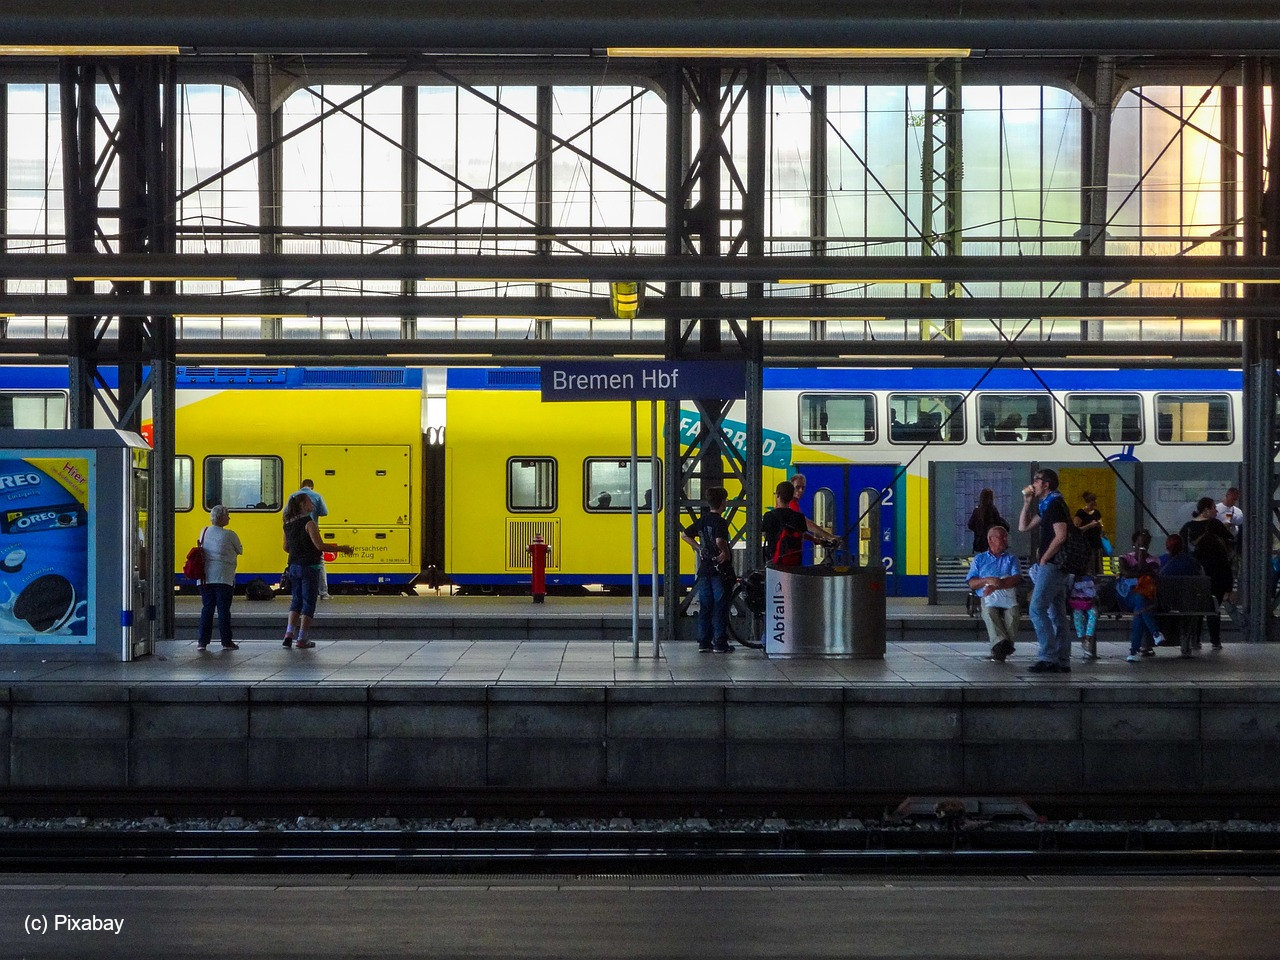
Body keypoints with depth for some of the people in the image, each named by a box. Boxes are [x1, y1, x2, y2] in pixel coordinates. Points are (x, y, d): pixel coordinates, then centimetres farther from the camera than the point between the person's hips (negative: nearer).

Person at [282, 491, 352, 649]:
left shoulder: (288, 524, 8)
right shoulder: (308, 522, -15)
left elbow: (286, 548, 16)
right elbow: (319, 545, -21)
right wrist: (340, 549, -13)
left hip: (294, 566, 7)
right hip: (309, 567, -7)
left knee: (297, 600, 17)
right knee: (309, 602, 1)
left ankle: (289, 633, 5)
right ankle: (301, 639, 1)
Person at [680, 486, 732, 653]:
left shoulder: (702, 520, 8)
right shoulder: (720, 522, -14)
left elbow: (684, 535, 15)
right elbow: (719, 540, -31)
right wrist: (725, 552, -14)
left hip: (704, 568, 7)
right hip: (719, 570, -7)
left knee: (704, 606, 9)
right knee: (720, 606, 0)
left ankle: (704, 642, 10)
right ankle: (720, 643, 1)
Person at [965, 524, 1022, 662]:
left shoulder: (1011, 559, 24)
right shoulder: (980, 559, 24)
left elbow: (1016, 579, 4)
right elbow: (972, 583, 12)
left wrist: (997, 585, -11)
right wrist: (987, 580, -8)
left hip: (1008, 595, 0)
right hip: (988, 598, 0)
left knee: (1012, 613, -35)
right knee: (990, 612, -36)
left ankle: (998, 649, -34)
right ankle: (1001, 643, -52)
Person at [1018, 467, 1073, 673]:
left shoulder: (1055, 504, -11)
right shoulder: (1047, 506, 20)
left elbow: (1060, 536, -20)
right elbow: (1023, 527, 24)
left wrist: (1043, 559, -15)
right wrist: (1027, 503, 16)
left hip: (1052, 565, -11)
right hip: (1057, 566, 11)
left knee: (1037, 609, -14)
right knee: (1057, 614, 9)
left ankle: (1047, 657, -18)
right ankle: (1062, 661, 9)